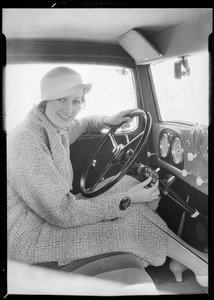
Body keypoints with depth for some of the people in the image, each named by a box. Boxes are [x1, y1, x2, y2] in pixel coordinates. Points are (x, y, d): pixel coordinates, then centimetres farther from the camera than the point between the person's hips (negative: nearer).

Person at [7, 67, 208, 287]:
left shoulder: (55, 128, 1)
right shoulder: (27, 141, -26)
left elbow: (79, 124, 28)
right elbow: (63, 213, -27)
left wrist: (107, 120, 6)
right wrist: (126, 199, -20)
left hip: (51, 213, 9)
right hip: (29, 240, -9)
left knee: (126, 185, -4)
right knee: (132, 218, -14)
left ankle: (175, 260, 4)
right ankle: (200, 266, 6)